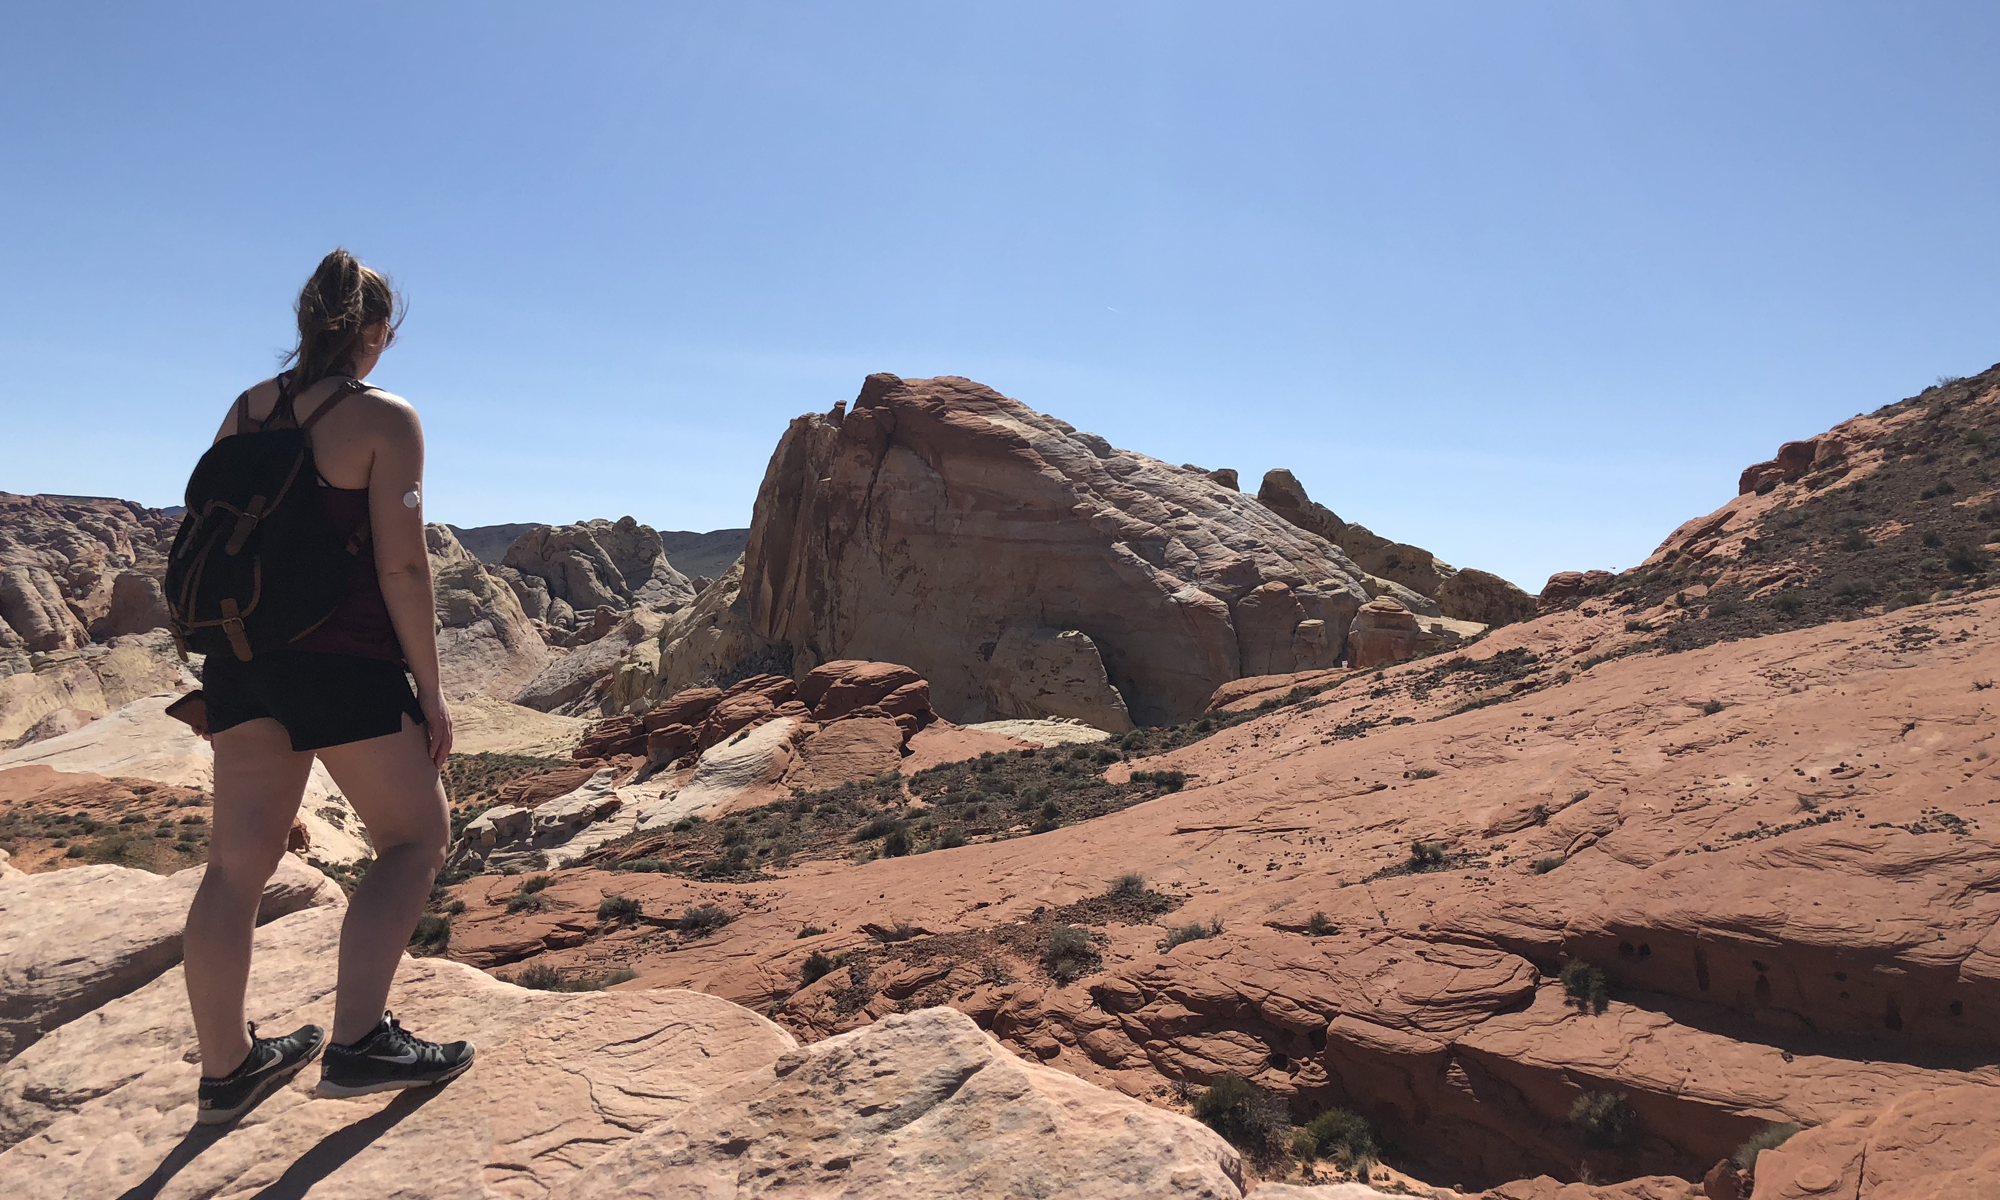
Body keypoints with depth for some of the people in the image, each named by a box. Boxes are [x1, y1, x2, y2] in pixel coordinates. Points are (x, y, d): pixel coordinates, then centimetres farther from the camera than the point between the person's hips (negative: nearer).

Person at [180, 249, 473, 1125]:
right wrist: (430, 691, -8)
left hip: (242, 652, 7)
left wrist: (218, 668, 23)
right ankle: (358, 1043, 2)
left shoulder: (244, 411, 11)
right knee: (415, 836, 8)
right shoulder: (385, 420, -9)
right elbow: (402, 566, -14)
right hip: (345, 658, -7)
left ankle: (225, 1068, 23)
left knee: (239, 858, 11)